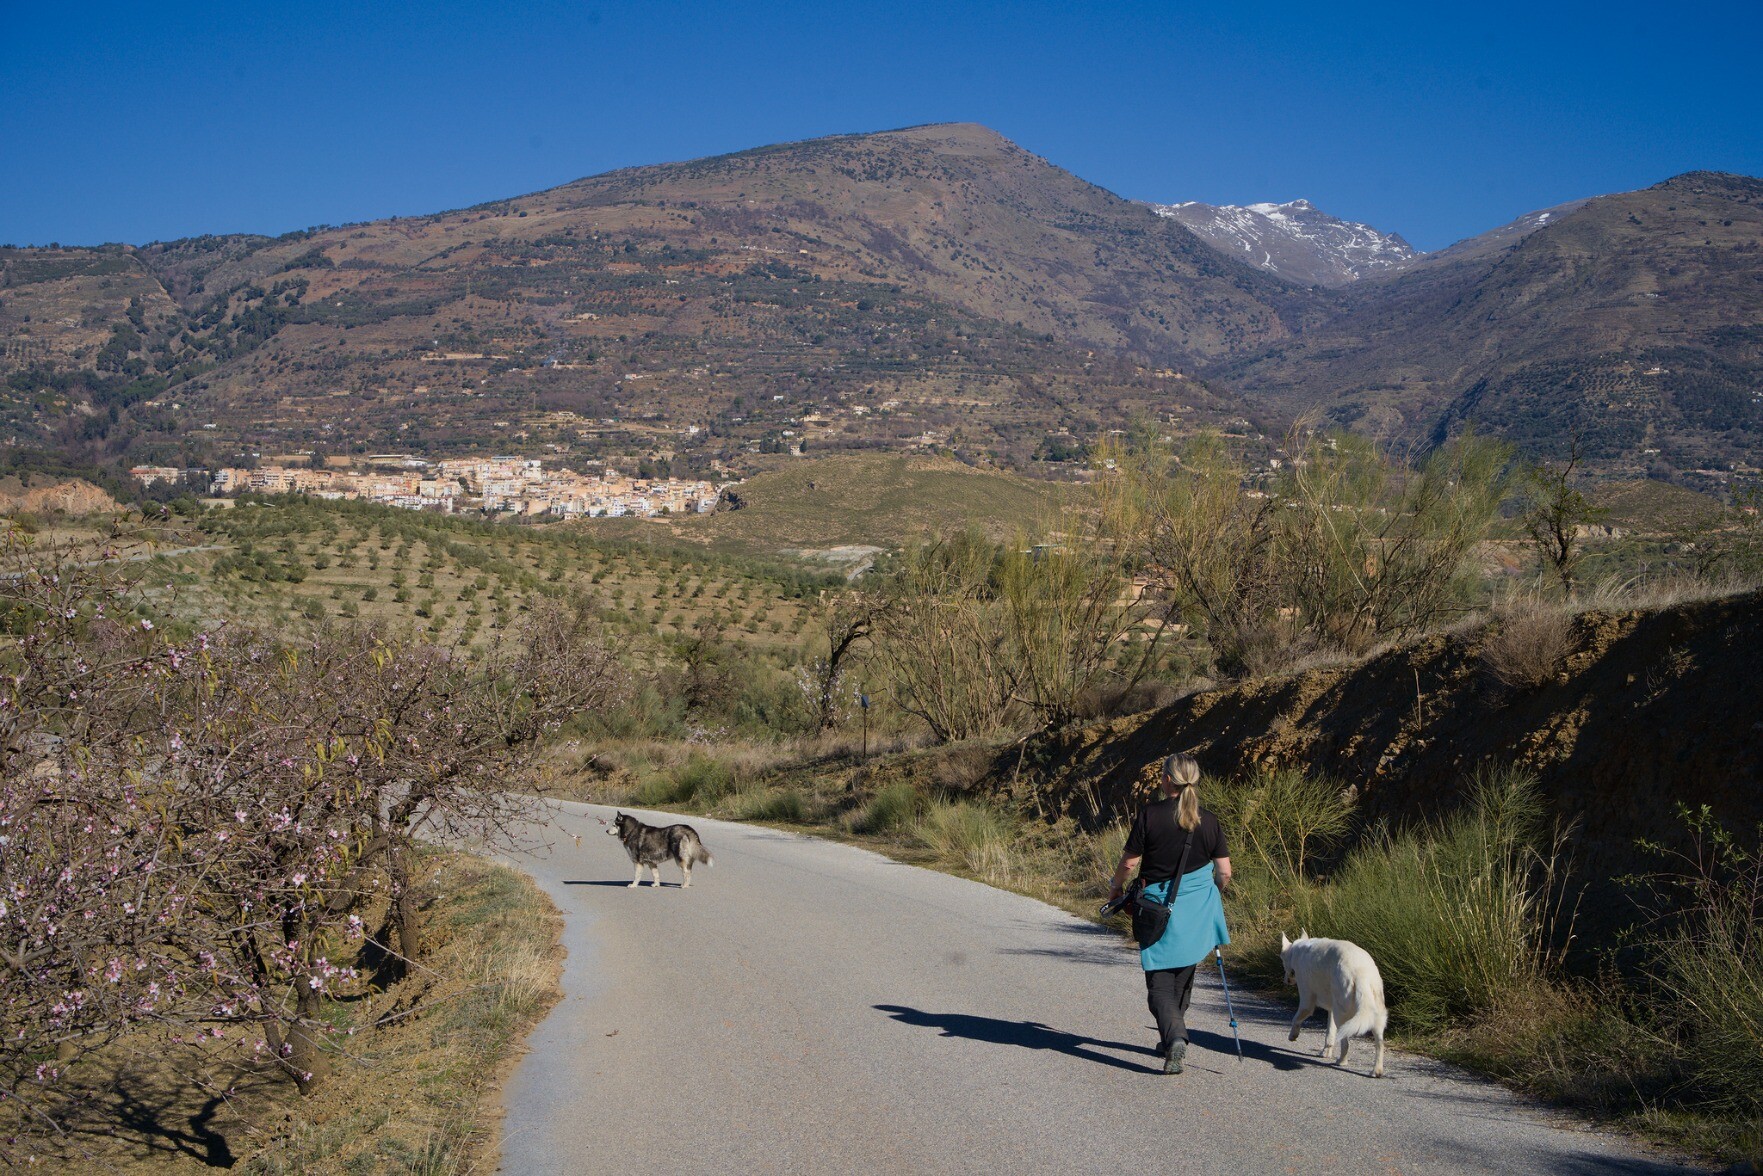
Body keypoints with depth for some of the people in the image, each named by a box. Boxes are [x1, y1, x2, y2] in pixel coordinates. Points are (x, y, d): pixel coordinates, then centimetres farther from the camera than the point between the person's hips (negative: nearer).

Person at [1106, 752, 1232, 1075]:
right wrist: (1211, 892, 22)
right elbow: (1224, 872, 1)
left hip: (1158, 904, -3)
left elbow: (1130, 861, -5)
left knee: (1159, 982, 0)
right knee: (1183, 977, 20)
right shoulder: (1208, 821, 0)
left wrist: (1116, 886, 14)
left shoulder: (1149, 814, -9)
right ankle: (1172, 1036, 30)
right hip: (1197, 909, 3)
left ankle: (1174, 1036, -22)